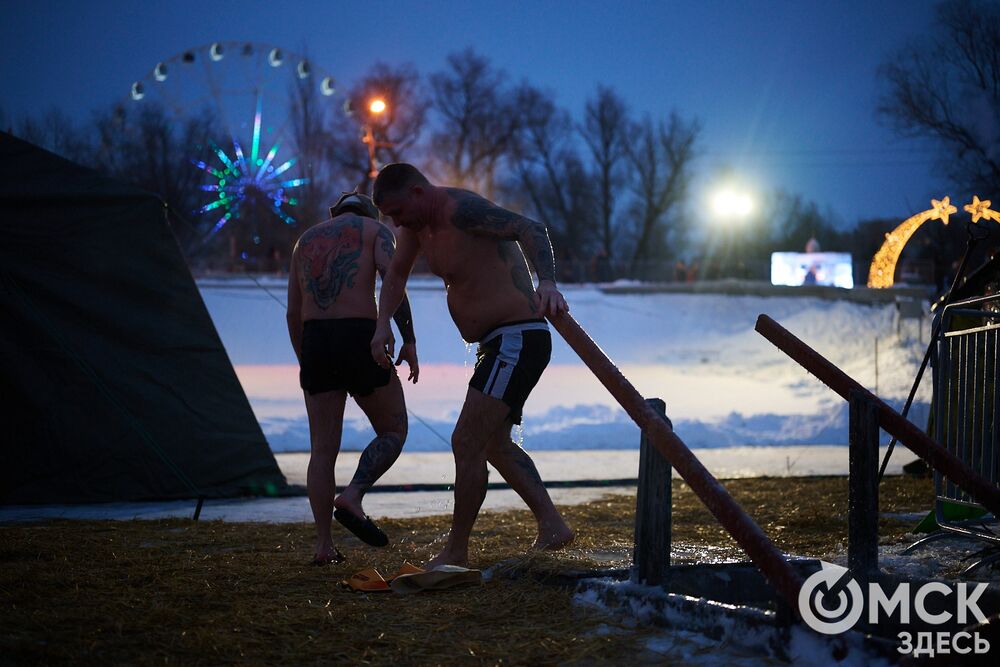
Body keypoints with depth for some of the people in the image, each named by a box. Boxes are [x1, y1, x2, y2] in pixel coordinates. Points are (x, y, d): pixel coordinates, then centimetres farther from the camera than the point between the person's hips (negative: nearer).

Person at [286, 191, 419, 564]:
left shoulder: (306, 240, 22)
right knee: (393, 430, 10)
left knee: (323, 448, 6)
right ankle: (352, 497, -12)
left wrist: (304, 362, 27)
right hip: (360, 337, -4)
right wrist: (409, 340, -10)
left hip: (315, 340, 4)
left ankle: (324, 544, -1)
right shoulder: (375, 229, 10)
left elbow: (293, 313, 19)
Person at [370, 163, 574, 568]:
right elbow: (396, 274, 21)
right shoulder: (418, 218, 9)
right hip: (499, 345, 11)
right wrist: (383, 324, 4)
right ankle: (551, 526, 21)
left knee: (467, 443, -12)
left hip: (517, 340, -11)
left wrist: (547, 282, -49)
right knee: (494, 443, 22)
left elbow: (530, 230, -32)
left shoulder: (460, 209, -21)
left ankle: (456, 552, -4)